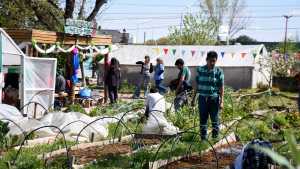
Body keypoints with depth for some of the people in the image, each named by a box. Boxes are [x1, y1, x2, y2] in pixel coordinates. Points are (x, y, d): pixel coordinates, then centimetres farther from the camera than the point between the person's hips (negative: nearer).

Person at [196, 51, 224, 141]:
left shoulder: (219, 72, -3)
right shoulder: (200, 70, 1)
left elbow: (221, 87, -2)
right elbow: (197, 84, 8)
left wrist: (221, 101, -7)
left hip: (214, 98, -1)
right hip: (202, 98, 2)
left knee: (215, 119, 4)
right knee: (203, 119, 7)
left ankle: (215, 137, 16)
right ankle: (203, 138, 16)